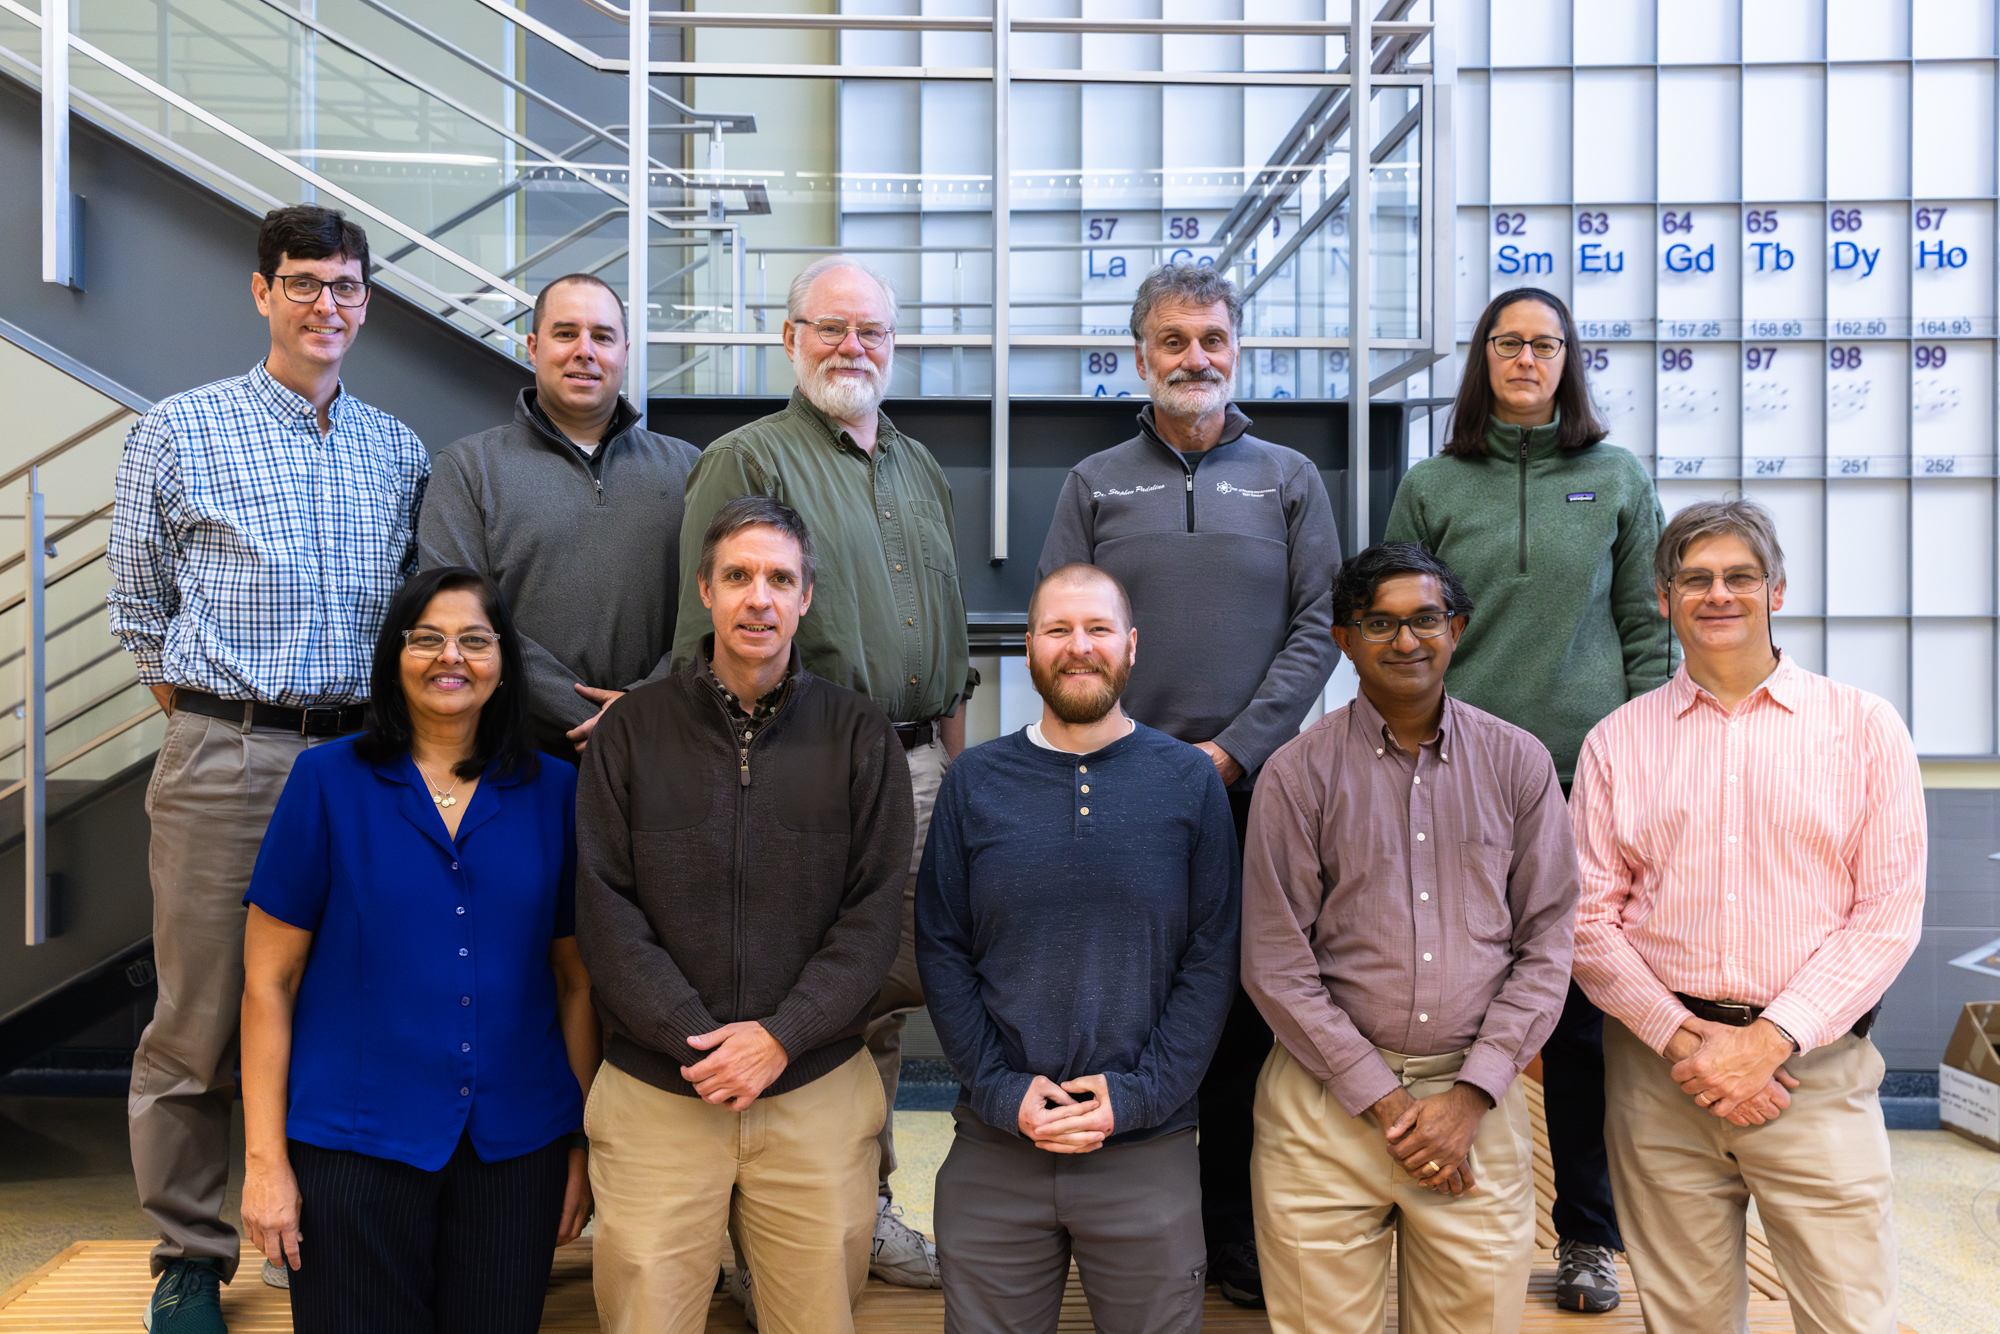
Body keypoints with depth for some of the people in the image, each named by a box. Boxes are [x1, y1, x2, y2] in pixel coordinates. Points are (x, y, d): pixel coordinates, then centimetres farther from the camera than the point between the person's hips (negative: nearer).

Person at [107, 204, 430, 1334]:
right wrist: (213, 723, 4)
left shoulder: (400, 452, 12)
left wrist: (383, 730, 11)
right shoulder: (180, 432, 3)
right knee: (198, 1025, 3)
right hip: (224, 764, -3)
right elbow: (141, 607, 7)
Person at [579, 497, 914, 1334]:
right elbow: (605, 910, -2)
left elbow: (874, 912, -1)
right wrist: (694, 1039, -11)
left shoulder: (860, 736, 2)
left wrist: (781, 1035, -11)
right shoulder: (631, 730, 2)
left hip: (816, 1088, 0)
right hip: (656, 1092, 0)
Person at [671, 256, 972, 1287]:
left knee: (887, 998, 13)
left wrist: (955, 759, 18)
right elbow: (706, 638, -9)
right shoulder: (746, 459, -3)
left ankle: (866, 1209, 28)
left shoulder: (922, 470, 19)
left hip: (917, 769, 7)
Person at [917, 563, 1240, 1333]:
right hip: (993, 1151, 1)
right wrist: (1000, 1090, -8)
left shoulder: (1190, 780, 1)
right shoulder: (974, 782, 4)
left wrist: (1140, 1093, -10)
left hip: (1149, 1148, 0)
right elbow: (941, 952, 2)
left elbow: (1212, 958, -1)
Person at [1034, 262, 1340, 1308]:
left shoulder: (1288, 479, 11)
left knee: (1245, 1007, 3)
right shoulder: (1094, 483, 11)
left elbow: (1317, 627, 3)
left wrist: (1232, 750, -8)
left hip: (1253, 784, 0)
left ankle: (1236, 1237, 17)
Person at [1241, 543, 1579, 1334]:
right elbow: (1275, 967, -3)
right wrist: (1386, 1101, -7)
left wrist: (1470, 1096, -5)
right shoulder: (1297, 775, -2)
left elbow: (1546, 943, 4)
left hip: (1477, 1102, 2)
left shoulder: (1518, 763, 5)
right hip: (1329, 1098, -1)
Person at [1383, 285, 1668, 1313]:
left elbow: (1648, 633, 8)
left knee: (1583, 1006, 5)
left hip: (1588, 776, 0)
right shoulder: (1432, 487, 7)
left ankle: (1587, 1235, 20)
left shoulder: (1618, 479, 8)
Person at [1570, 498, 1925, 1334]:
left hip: (1815, 1071, -1)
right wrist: (1679, 1038, -9)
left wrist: (1767, 1042, -10)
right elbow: (1589, 917, 3)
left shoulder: (1863, 725, 4)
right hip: (1659, 1073, 1)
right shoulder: (1618, 741, 7)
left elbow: (1888, 913, -2)